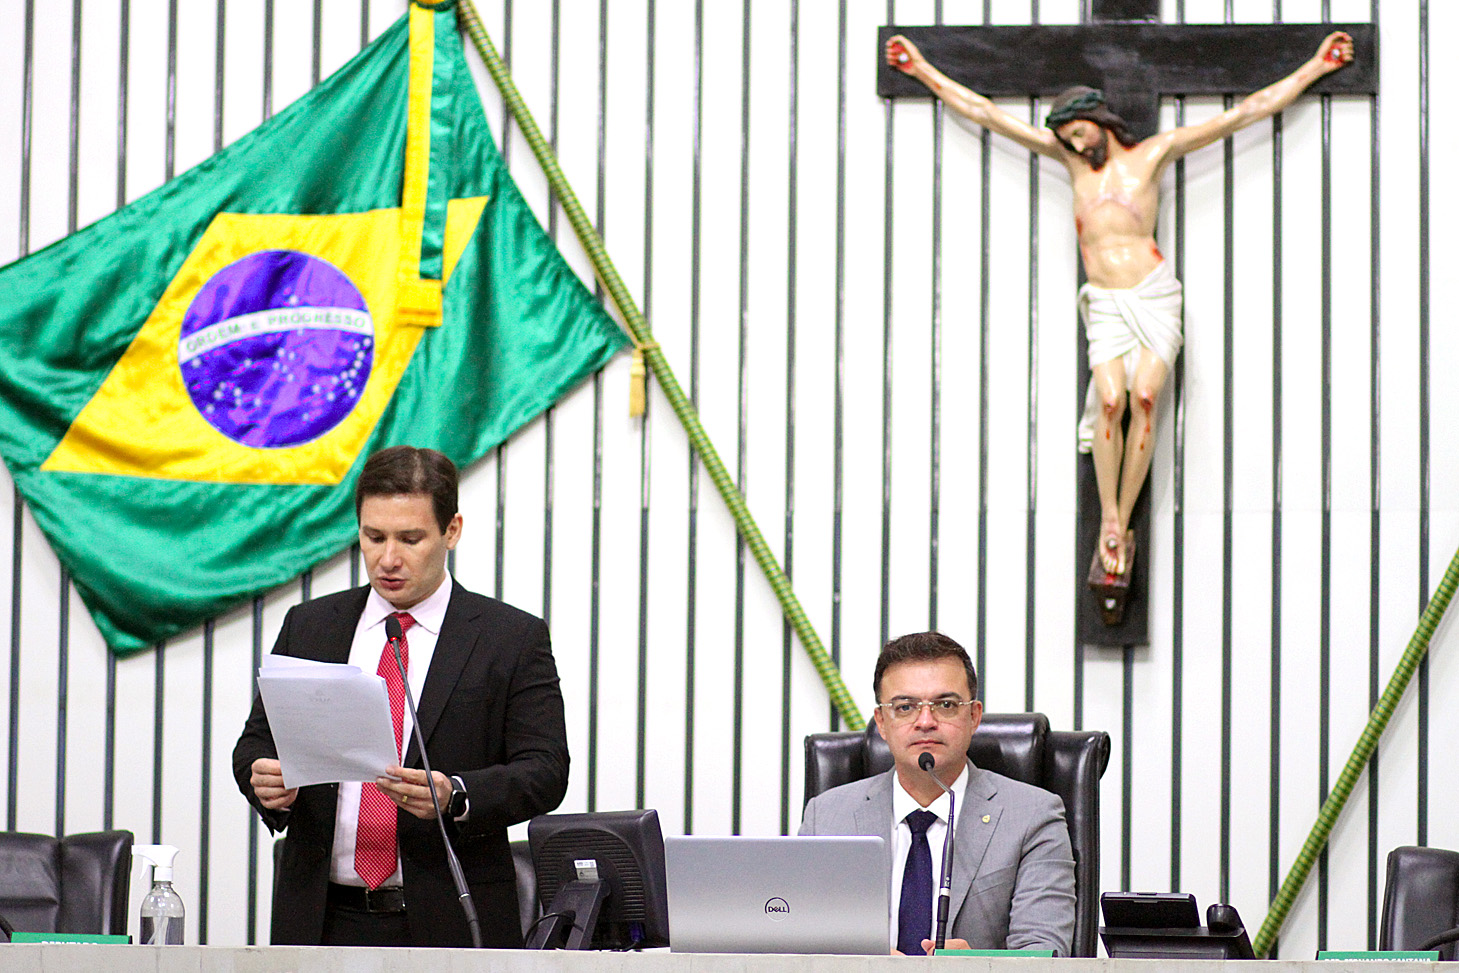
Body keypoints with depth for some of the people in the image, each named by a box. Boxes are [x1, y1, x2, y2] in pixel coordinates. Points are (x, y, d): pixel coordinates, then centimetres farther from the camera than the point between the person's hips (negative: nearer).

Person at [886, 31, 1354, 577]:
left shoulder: (1154, 153, 7)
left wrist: (1316, 67, 9)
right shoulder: (1071, 158, 14)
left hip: (1154, 295, -2)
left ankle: (1121, 524, -13)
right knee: (1110, 399, -19)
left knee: (1144, 396, -18)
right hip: (1105, 305, 2)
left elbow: (1245, 112, 9)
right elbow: (985, 114, 18)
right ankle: (1108, 519, -12)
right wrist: (923, 71, 19)